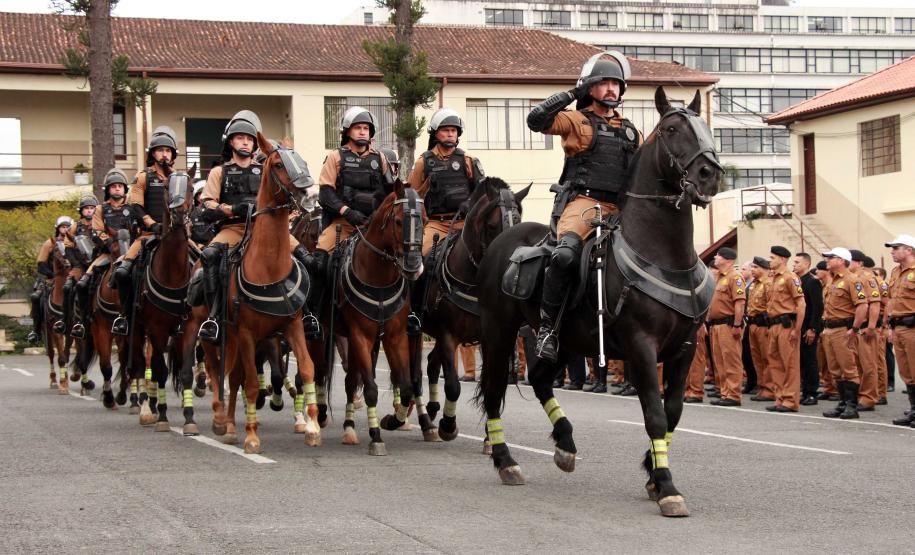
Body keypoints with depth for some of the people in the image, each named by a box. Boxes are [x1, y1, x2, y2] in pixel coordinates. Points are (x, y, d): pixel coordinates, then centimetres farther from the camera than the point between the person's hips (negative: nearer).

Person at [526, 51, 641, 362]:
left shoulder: (630, 132, 25)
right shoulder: (578, 121, 9)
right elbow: (537, 120, -7)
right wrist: (572, 94, -4)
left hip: (620, 208, 6)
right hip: (583, 202, -6)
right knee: (566, 254, -32)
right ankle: (547, 327, -25)